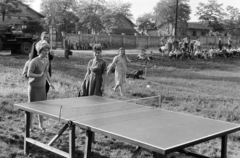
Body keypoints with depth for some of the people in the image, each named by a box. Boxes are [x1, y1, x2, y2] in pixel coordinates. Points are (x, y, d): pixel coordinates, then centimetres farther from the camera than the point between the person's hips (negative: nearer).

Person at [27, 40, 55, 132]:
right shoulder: (34, 61, -19)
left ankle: (41, 125, 22)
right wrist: (39, 75, -26)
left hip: (42, 87, 6)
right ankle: (30, 127, 15)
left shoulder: (46, 61, 3)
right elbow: (28, 74, -19)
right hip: (33, 87, -6)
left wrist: (50, 82, 13)